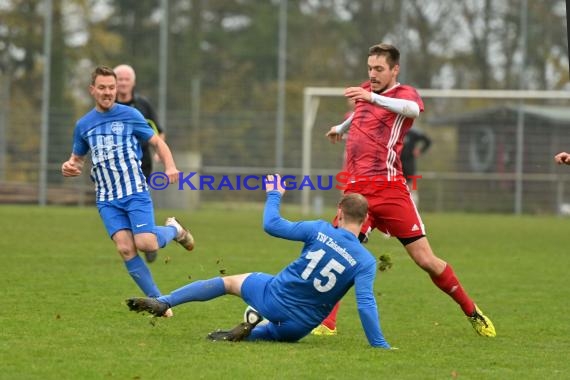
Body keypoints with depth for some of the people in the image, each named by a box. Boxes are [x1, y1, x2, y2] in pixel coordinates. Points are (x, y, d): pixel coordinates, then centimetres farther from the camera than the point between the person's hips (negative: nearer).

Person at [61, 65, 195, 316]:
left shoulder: (130, 115, 0)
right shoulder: (83, 125, 9)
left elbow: (157, 143, 5)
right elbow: (78, 158, 22)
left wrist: (170, 167, -13)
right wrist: (70, 167, -3)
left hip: (136, 193, -3)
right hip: (107, 200, 3)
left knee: (146, 244, -18)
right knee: (125, 248, -13)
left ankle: (173, 230, 17)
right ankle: (158, 301, -1)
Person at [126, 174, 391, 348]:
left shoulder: (320, 230, -10)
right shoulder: (366, 262, -12)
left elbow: (272, 225, -4)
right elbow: (366, 305, -20)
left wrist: (274, 195, 14)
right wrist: (379, 345, -14)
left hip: (273, 295, -1)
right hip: (297, 328, 1)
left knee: (230, 282, 25)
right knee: (273, 333, 36)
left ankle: (163, 303, 17)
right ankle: (248, 334, 0)